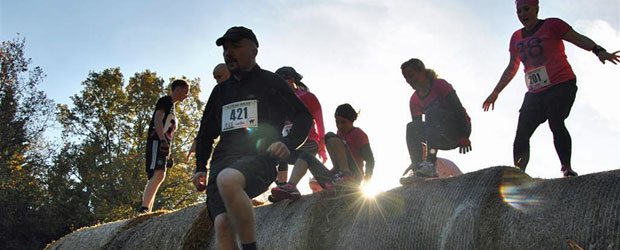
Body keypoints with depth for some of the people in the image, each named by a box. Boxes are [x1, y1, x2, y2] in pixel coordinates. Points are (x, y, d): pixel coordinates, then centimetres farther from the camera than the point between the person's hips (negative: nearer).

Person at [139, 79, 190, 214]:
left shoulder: (172, 106, 30)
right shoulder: (165, 101, 2)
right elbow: (157, 119, -13)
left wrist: (168, 155, 24)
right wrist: (162, 140, -27)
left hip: (163, 145, 10)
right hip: (157, 142, -10)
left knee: (155, 178, 4)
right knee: (159, 174, -25)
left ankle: (146, 212, 2)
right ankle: (143, 209, -35)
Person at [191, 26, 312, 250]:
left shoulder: (270, 82, 13)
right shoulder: (220, 90, 26)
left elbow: (303, 117, 9)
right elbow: (206, 133, 33)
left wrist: (288, 144, -9)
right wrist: (200, 168, 20)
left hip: (258, 159, -5)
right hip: (222, 161, 5)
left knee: (227, 179, -39)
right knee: (222, 225, -19)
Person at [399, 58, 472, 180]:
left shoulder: (440, 85, -10)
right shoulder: (414, 100, 7)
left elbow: (458, 109, -19)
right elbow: (417, 130, 6)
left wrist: (463, 137, -29)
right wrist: (416, 158, -1)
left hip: (460, 128, -6)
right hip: (444, 140, 6)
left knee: (431, 112, -31)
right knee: (412, 127, -15)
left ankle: (431, 164, -46)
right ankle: (416, 168, -27)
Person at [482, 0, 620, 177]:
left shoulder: (552, 25, 2)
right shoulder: (517, 37, 17)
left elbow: (579, 39, -6)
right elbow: (511, 68, 23)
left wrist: (599, 51, -25)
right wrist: (495, 93, 21)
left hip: (561, 85, -6)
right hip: (535, 93, 6)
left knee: (555, 124, -27)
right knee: (521, 135, -4)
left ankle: (567, 168, -28)